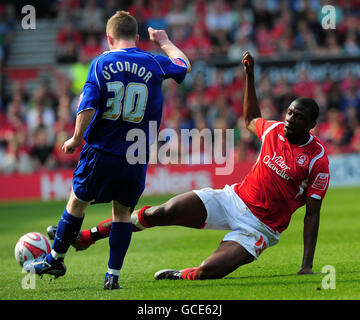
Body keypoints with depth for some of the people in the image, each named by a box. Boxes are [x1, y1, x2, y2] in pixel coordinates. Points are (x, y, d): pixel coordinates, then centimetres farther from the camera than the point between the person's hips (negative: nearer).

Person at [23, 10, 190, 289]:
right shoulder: (155, 64, 0)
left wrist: (77, 139, 1)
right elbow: (184, 65, 21)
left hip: (101, 151, -1)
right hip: (136, 157, 1)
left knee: (77, 202, 15)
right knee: (123, 212, 11)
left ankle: (55, 259, 28)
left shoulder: (102, 63, -5)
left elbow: (87, 106, -12)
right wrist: (164, 42, 37)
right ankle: (113, 275, 7)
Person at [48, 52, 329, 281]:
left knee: (208, 272, -29)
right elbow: (251, 119, 30)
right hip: (234, 198, 5)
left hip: (260, 227, -5)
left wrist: (307, 266, -14)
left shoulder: (318, 160, -12)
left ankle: (181, 276, 6)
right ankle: (88, 236, -4)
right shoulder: (274, 130, 4)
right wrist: (250, 75, 21)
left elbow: (312, 214, -9)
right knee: (163, 212, -13)